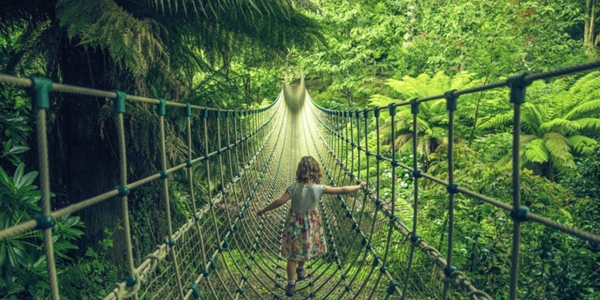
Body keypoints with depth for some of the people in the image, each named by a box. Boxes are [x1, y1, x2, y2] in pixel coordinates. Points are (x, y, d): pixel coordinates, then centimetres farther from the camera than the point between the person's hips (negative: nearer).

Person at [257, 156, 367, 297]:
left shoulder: (294, 188, -22)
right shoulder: (319, 189, -19)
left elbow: (279, 202, -21)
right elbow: (342, 190, -14)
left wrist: (263, 210, -8)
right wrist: (359, 186, -2)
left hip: (295, 223, -1)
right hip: (311, 223, 2)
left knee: (292, 254, 10)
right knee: (305, 247, 27)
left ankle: (291, 285, 16)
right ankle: (300, 269, 50)